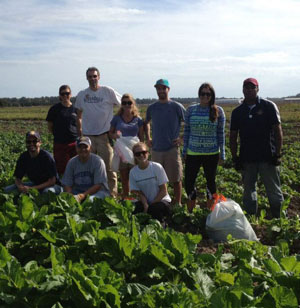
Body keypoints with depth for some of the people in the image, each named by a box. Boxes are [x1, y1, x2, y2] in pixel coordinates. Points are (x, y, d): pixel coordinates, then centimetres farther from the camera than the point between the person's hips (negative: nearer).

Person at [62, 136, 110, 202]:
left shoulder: (98, 161, -9)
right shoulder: (71, 162, 3)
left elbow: (98, 185, -12)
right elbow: (67, 185, 4)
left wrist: (83, 195, -23)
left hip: (97, 191, -3)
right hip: (77, 191, 3)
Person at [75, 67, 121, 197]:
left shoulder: (108, 91, -2)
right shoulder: (82, 95, 8)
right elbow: (79, 116, 16)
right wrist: (79, 134, 11)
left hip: (104, 135, -3)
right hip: (87, 135, 3)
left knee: (108, 167, 0)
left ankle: (112, 193, 8)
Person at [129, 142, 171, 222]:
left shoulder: (157, 167, -13)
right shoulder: (133, 172, -4)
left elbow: (163, 191, -10)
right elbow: (140, 193, -1)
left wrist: (151, 205, -14)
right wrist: (146, 205, -20)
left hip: (161, 200, -2)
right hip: (145, 201, 3)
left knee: (154, 209, -34)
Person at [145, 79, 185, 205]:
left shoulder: (176, 107, -3)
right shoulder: (151, 108, 8)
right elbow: (146, 123, 25)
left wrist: (182, 139, -6)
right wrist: (148, 139, 14)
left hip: (172, 149, -3)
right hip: (156, 149, 4)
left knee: (176, 179, 3)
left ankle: (177, 203, 16)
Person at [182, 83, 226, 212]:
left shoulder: (218, 111, -1)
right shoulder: (191, 109, 1)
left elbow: (221, 133, 2)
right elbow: (186, 131, 7)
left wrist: (222, 153, 2)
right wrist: (184, 150, 6)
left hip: (212, 153, 0)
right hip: (193, 153, 1)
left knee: (211, 181, 12)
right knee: (188, 182, -1)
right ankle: (190, 211, 21)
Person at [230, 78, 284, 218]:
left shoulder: (269, 106, -1)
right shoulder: (237, 112, 7)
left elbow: (278, 130, -3)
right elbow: (233, 136, 10)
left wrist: (277, 154, -8)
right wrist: (235, 158, 3)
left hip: (267, 157, -3)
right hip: (247, 159, 3)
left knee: (274, 191, 4)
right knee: (248, 192, 12)